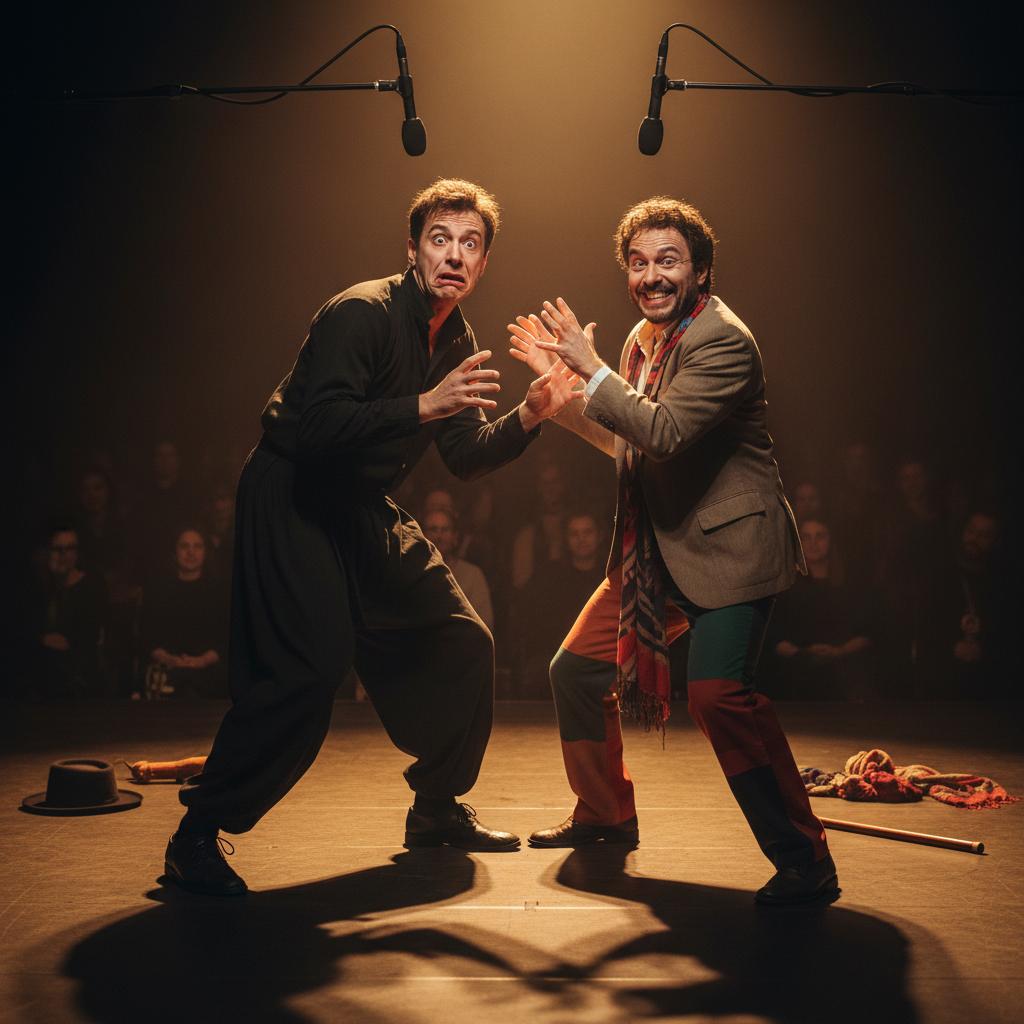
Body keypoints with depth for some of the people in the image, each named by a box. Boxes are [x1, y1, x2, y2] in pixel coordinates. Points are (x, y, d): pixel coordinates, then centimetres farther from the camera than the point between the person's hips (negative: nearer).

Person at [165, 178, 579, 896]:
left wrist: (530, 415, -8)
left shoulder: (456, 341, 7)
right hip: (292, 503, -9)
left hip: (367, 512, 9)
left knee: (461, 645, 7)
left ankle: (437, 809, 23)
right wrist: (425, 405, -38)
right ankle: (197, 836, -8)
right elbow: (320, 427, -31)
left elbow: (467, 458, 8)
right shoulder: (362, 313, -19)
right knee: (307, 670, -20)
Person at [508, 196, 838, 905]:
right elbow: (624, 443, 23)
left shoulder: (722, 340, -16)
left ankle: (805, 862, -14)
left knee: (718, 693, -25)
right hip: (657, 550, 9)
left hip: (728, 547, -9)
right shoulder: (647, 338, 12)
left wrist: (592, 368, -18)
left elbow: (664, 432, -29)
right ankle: (605, 816, 33)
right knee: (576, 671, 12)